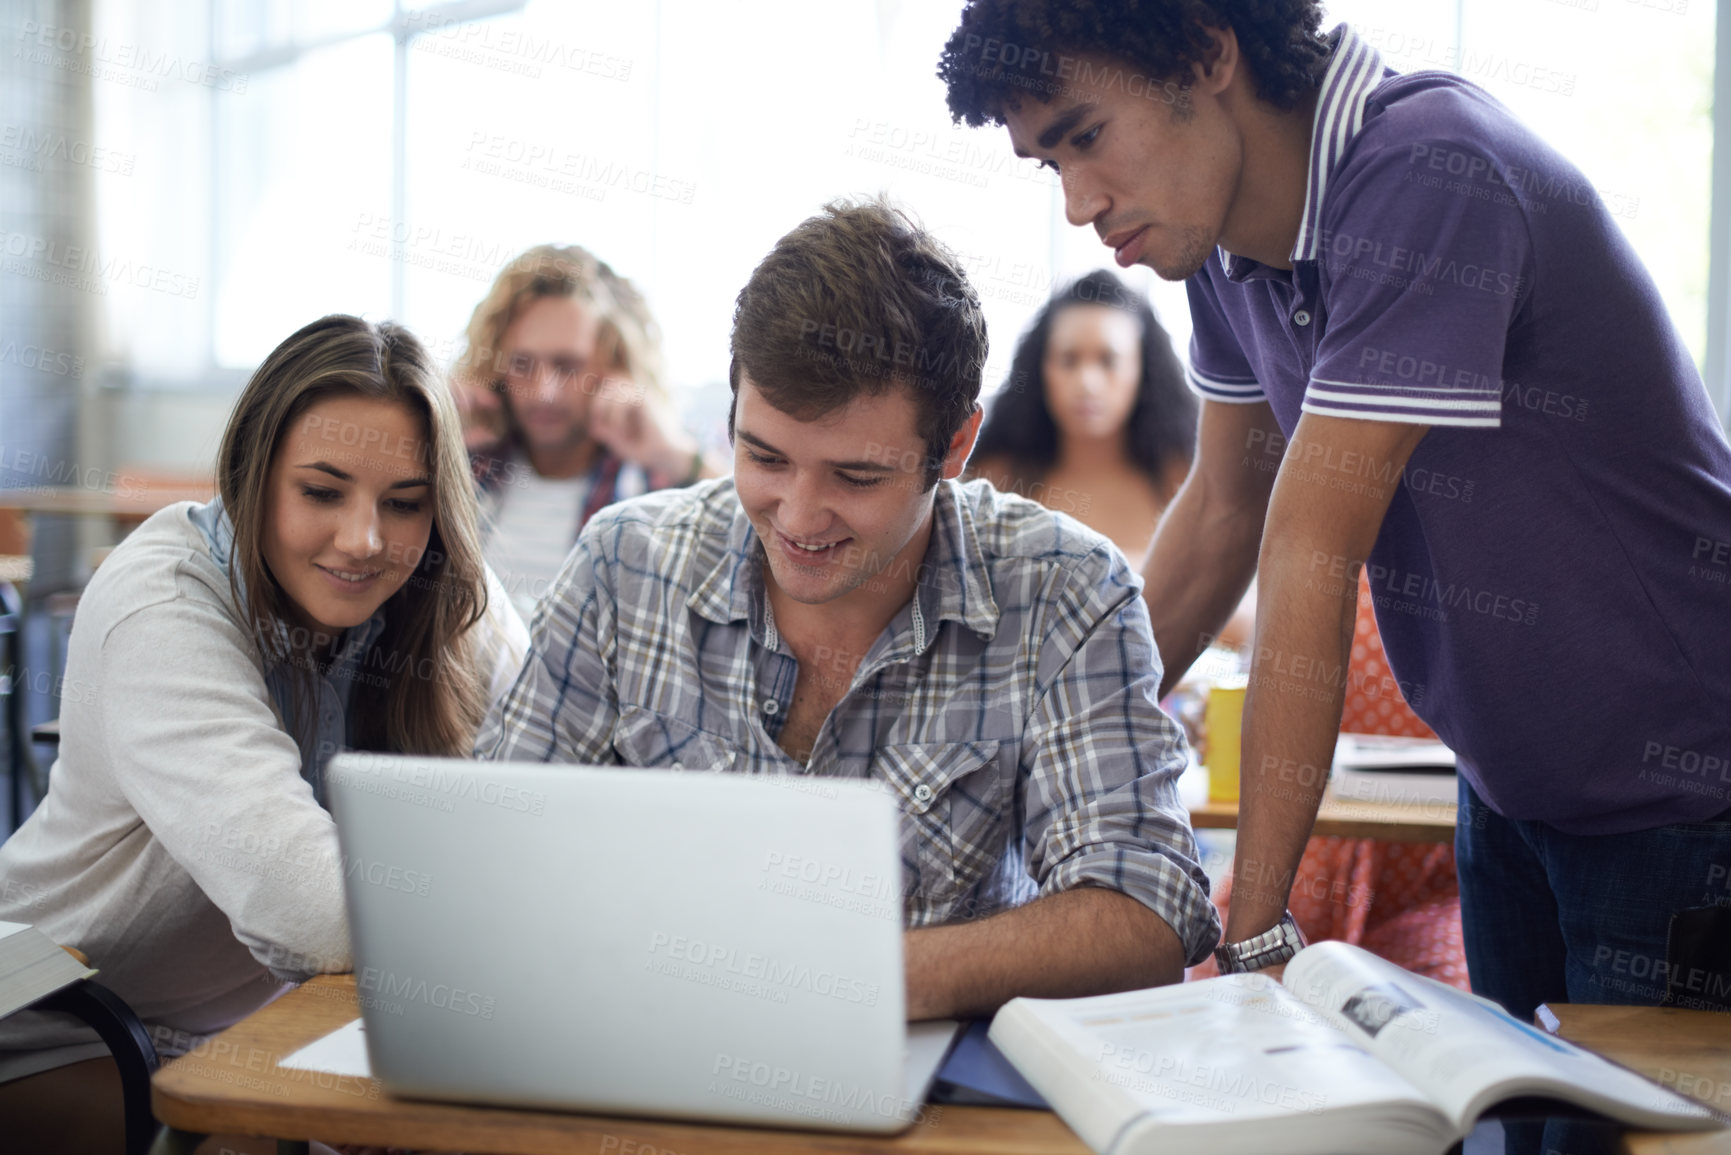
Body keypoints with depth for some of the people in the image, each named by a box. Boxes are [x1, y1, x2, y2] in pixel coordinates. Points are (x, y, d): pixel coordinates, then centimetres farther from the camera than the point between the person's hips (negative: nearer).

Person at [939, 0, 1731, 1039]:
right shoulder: (1228, 230, -2)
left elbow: (1310, 557, -30)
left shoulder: (1426, 177, -28)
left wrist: (1256, 928, -25)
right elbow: (1223, 514, 8)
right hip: (1510, 785, 7)